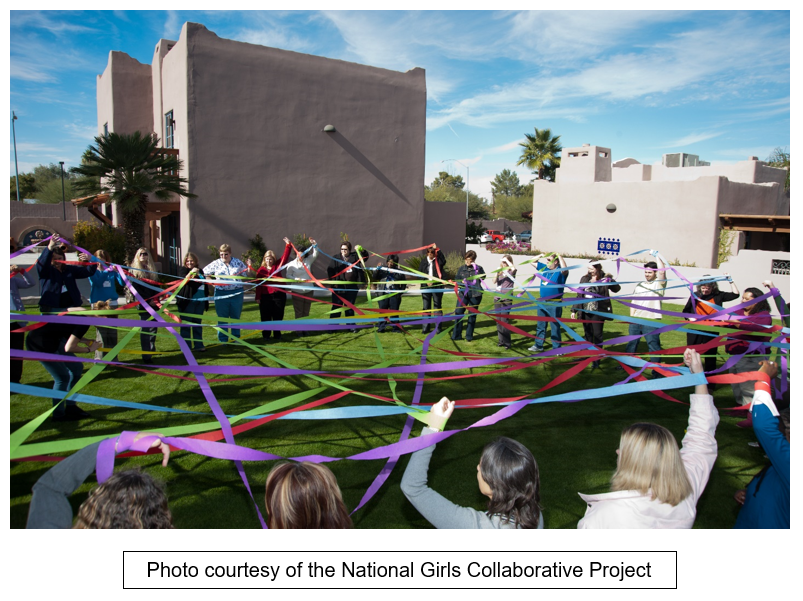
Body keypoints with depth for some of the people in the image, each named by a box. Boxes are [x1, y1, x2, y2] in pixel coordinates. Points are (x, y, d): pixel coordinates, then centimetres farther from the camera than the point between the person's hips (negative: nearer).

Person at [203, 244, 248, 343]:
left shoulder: (238, 263, 2)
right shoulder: (215, 264, 1)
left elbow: (246, 274, 11)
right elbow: (204, 273, 11)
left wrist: (249, 267, -9)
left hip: (236, 293, 0)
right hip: (221, 294, 0)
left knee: (236, 317, 10)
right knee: (222, 318, 6)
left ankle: (236, 338, 21)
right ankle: (223, 340, 15)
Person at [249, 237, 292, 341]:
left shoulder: (278, 266, 4)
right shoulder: (261, 269, 1)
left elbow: (285, 257, -5)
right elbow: (258, 284, 0)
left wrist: (288, 246, -16)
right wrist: (258, 297, -2)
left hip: (279, 295, 1)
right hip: (265, 297, -1)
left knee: (278, 316, 8)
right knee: (266, 317, 4)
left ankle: (277, 334, 20)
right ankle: (266, 335, 15)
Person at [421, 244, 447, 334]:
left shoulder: (438, 260, -3)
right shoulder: (424, 261, 8)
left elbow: (443, 260, -26)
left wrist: (437, 249, -33)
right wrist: (426, 282, -3)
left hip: (437, 286, -3)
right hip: (426, 286, 3)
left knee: (437, 306, 2)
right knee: (426, 307, 8)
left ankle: (438, 327, 8)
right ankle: (426, 326, 15)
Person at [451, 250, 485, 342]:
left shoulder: (478, 268, 2)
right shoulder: (461, 268, 10)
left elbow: (483, 277, -13)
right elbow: (456, 279, 13)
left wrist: (476, 270, -25)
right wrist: (461, 281, -7)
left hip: (475, 294, -2)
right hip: (463, 293, 2)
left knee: (472, 315, 5)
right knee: (458, 312, -3)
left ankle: (469, 336, 15)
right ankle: (456, 335, 6)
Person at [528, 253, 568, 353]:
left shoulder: (560, 272, -10)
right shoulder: (545, 268, 8)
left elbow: (565, 269, -35)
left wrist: (559, 256, -23)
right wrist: (541, 255, 6)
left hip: (554, 304, -7)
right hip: (542, 302, 7)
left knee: (555, 327, 2)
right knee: (540, 325, 15)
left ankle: (557, 348, 11)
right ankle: (538, 346, 26)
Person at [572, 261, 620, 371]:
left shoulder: (604, 278, -6)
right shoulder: (584, 279, 7)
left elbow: (616, 289, -15)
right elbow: (579, 295, 11)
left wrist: (610, 280, -35)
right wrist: (574, 310, 10)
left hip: (598, 312, -5)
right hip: (585, 311, 5)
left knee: (597, 335, -1)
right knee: (587, 334, 13)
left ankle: (596, 360, 3)